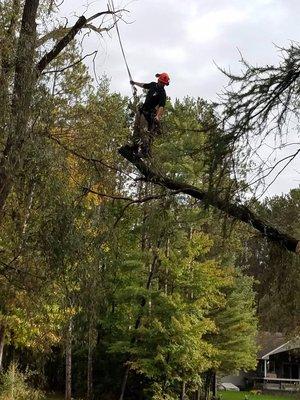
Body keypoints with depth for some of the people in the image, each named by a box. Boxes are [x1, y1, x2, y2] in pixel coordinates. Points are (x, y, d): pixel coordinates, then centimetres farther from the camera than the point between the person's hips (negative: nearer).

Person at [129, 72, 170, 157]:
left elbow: (162, 106, -28)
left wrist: (158, 116, -42)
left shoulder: (162, 93, -18)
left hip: (149, 114, -9)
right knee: (136, 128, 13)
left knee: (145, 132, -16)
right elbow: (144, 85, 28)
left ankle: (145, 152, -16)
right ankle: (135, 146, 22)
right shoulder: (153, 85, 7)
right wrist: (135, 83, 42)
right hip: (142, 110, 9)